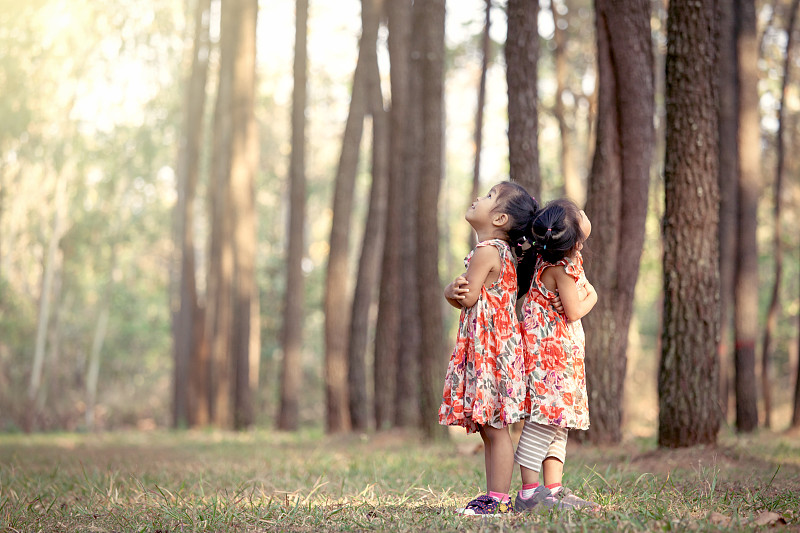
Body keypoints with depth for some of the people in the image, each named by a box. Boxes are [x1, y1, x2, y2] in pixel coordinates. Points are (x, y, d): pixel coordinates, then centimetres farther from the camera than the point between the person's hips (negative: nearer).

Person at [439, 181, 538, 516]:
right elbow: (462, 298, 15)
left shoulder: (486, 251, -13)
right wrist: (454, 291, -7)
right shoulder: (502, 253, 18)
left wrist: (454, 291, 5)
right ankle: (494, 496, 15)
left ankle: (499, 499, -5)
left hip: (490, 347, -10)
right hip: (484, 347, 10)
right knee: (488, 428, 11)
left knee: (495, 426, -7)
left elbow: (468, 299, -16)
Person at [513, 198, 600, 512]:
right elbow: (575, 312, -17)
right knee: (545, 417, -12)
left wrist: (585, 293, -10)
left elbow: (591, 293, 12)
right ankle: (528, 492, -12)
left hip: (559, 351, 10)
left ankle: (553, 490, 12)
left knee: (557, 421, 10)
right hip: (551, 351, -10)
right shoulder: (563, 267, -20)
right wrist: (585, 300, 3)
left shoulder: (569, 259, 7)